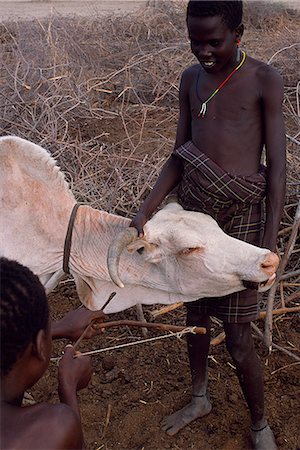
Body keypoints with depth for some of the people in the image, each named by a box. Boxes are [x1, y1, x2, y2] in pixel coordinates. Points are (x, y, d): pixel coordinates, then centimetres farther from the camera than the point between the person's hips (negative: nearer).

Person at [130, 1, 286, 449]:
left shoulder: (264, 80, -7)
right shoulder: (191, 79, 8)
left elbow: (277, 165, -8)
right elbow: (178, 157, 10)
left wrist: (270, 241, -13)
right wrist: (146, 209, -1)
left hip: (241, 215, -5)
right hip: (194, 210, 5)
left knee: (238, 340, 1)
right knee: (195, 315, 19)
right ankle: (200, 398, 43)